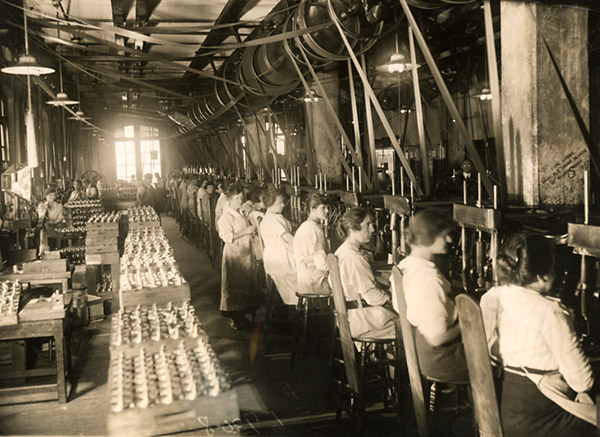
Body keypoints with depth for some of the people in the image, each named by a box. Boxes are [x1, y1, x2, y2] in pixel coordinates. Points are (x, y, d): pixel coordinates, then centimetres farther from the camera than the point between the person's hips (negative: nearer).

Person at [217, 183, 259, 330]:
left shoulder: (241, 214, 14)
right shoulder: (226, 216, -13)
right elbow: (228, 237, -23)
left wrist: (251, 231, 12)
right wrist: (246, 232, -24)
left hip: (244, 253, 9)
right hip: (233, 254, -9)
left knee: (244, 284, 12)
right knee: (233, 286, -2)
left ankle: (241, 315, 22)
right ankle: (234, 319, 5)